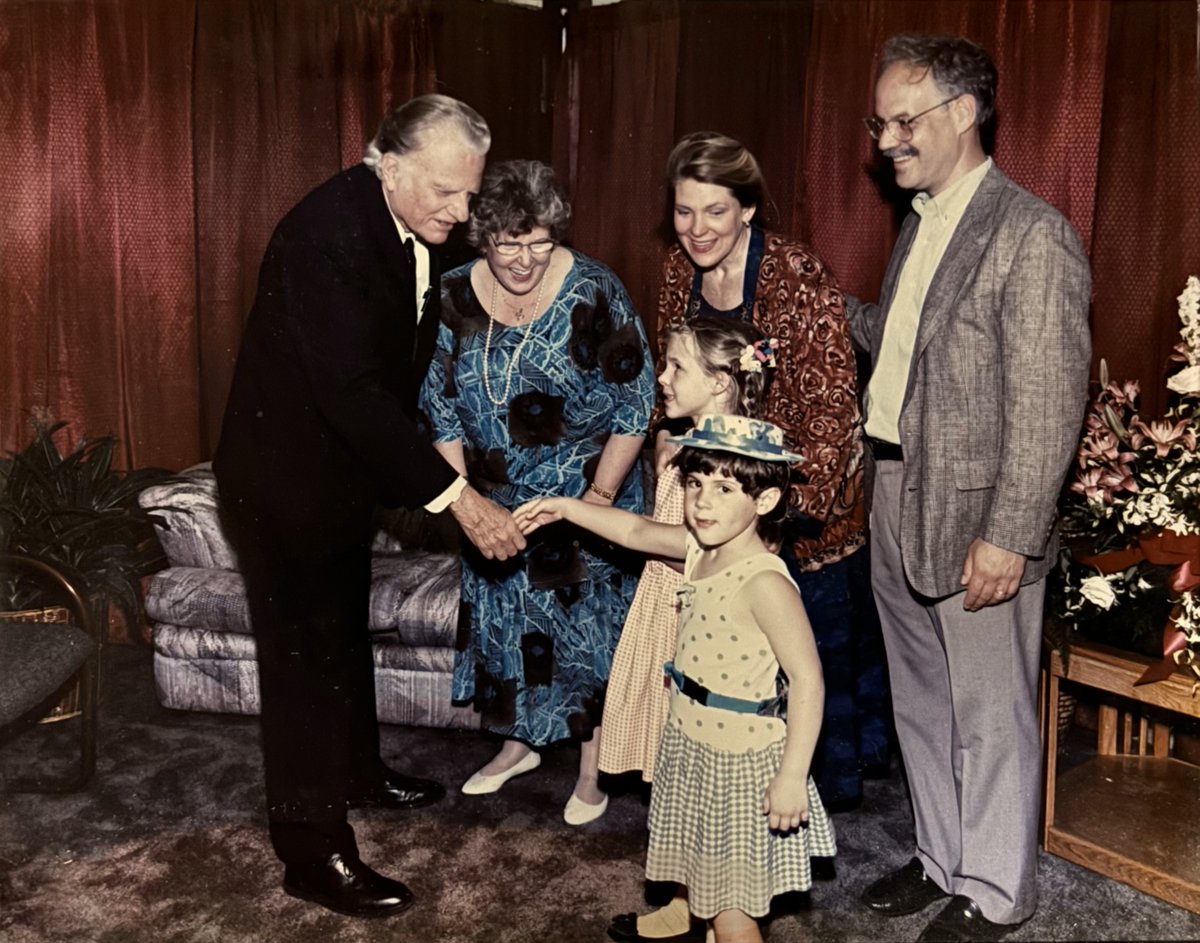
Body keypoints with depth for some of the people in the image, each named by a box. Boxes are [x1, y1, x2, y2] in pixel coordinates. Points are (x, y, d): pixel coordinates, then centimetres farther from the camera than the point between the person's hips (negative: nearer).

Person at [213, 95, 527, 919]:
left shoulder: (415, 227, -3)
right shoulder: (327, 233, -29)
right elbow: (353, 390, -34)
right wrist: (456, 497, -35)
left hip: (345, 462, 9)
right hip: (285, 470, -8)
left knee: (346, 628, 22)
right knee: (304, 648, 0)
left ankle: (357, 771, 42)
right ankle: (313, 850, 13)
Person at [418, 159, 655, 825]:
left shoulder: (594, 291, -16)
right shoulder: (453, 298, -7)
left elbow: (635, 403, -12)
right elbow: (441, 408, 1)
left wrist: (601, 494, -16)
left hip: (587, 499, -3)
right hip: (496, 502, 3)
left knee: (586, 629, 5)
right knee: (502, 620, 15)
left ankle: (592, 769, 25)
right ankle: (518, 743, 38)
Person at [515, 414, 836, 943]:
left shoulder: (764, 582, -26)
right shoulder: (699, 549, -1)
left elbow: (807, 680, -27)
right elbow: (636, 531, 17)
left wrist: (792, 776, -27)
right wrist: (565, 509, 17)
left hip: (740, 764, -8)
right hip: (690, 747, 8)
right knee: (705, 887, 25)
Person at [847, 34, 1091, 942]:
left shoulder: (1033, 236, -15)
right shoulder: (922, 220, 12)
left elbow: (1048, 403, -18)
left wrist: (1009, 535, -21)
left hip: (975, 525, -8)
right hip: (897, 508, 8)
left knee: (990, 719, 8)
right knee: (921, 705, 20)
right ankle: (941, 858, 39)